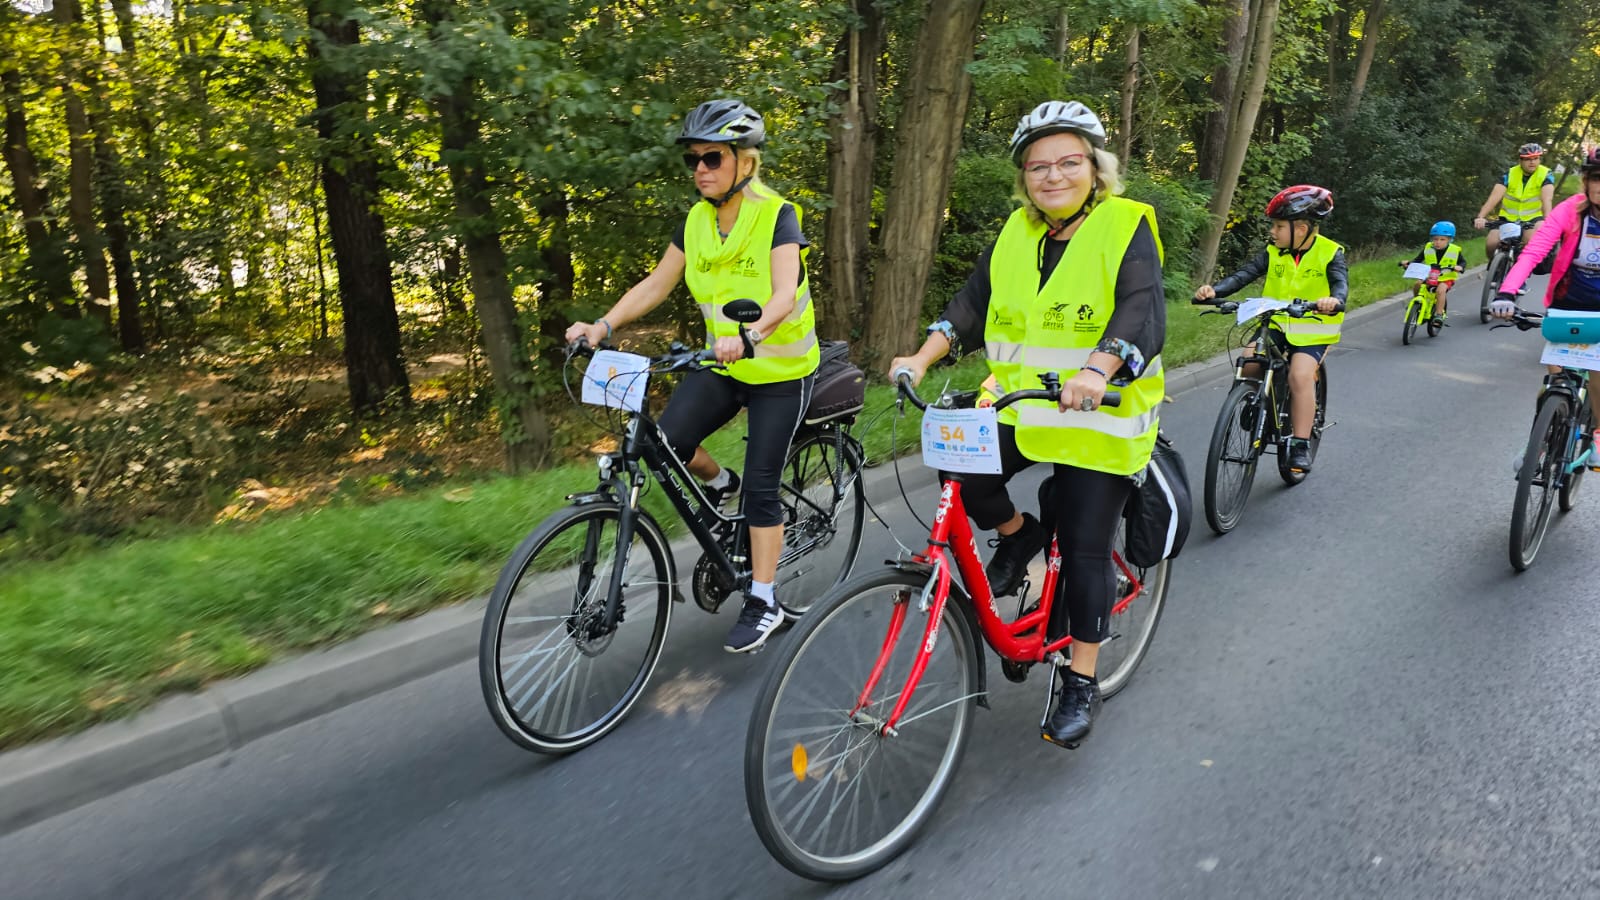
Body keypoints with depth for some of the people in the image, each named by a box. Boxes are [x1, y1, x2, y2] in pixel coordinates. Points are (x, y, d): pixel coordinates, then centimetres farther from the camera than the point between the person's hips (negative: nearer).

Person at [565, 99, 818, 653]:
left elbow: (785, 294, -29)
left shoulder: (777, 216, -16)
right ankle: (719, 484, 19)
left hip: (780, 369, -5)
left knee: (761, 485, -4)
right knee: (668, 441, -15)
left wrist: (749, 335, -49)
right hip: (723, 363, 5)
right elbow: (657, 283, 0)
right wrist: (602, 326, -14)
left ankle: (762, 602, 11)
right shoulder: (696, 220, 1)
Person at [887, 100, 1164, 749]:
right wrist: (923, 356, -11)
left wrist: (1096, 370, -40)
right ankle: (1019, 534, 13)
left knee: (1085, 552, 0)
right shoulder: (1017, 234, 9)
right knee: (965, 479, -21)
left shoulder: (1126, 227, -7)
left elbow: (1143, 313, -21)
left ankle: (1082, 682, 19)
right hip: (1018, 407, 4)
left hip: (1098, 419, -4)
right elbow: (973, 301, 5)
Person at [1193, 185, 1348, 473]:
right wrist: (1214, 290, -32)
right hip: (1277, 324, 4)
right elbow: (1244, 274, -13)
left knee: (1300, 375, -24)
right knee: (1249, 360, -22)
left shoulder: (1330, 253, -8)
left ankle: (1300, 445, -15)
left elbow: (1341, 283, -23)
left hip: (1312, 329, -4)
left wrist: (1334, 300, -48)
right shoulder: (1273, 253, 0)